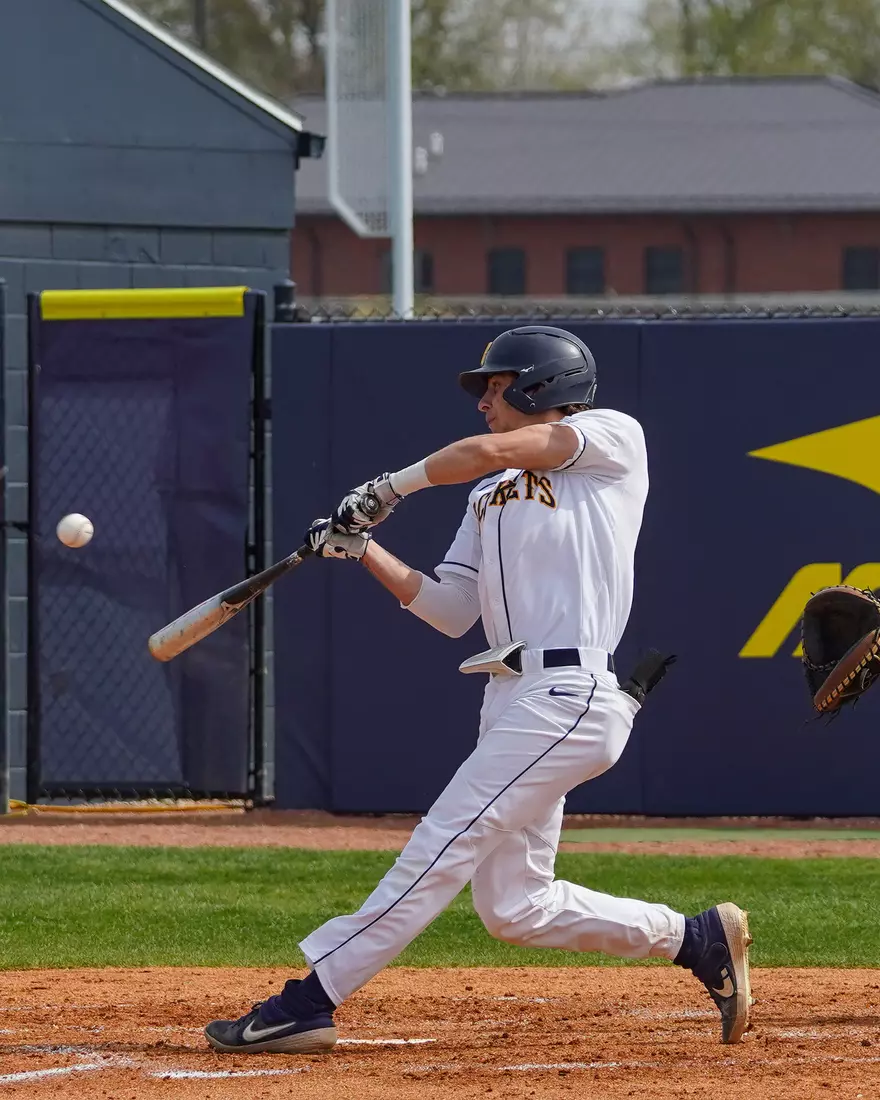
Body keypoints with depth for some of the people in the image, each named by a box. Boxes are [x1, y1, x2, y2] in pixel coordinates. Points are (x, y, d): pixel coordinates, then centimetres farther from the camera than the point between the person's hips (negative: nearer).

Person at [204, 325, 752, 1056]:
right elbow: (450, 612, 16)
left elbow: (491, 451, -11)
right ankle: (701, 941, 19)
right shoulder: (490, 497, 24)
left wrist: (389, 489, -1)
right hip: (515, 701, 9)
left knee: (440, 851, -12)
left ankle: (310, 1002, -15)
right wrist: (364, 548, 6)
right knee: (513, 908, 8)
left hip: (568, 693, -9)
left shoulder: (613, 438, 2)